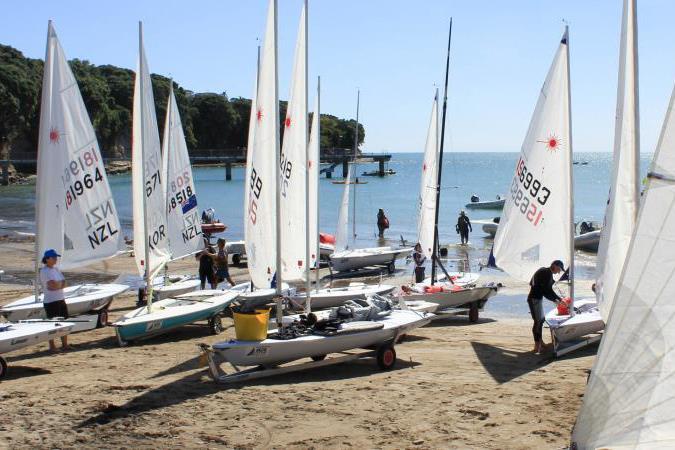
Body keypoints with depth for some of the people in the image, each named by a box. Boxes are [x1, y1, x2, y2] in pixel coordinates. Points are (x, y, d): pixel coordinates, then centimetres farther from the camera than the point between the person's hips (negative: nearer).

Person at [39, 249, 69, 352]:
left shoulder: (56, 269, 13)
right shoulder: (44, 271, -12)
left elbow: (63, 283, 6)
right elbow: (52, 285, -22)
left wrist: (57, 284, -11)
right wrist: (60, 284, -6)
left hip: (61, 299, 8)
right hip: (50, 301, -8)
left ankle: (64, 344, 20)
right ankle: (52, 346, 8)